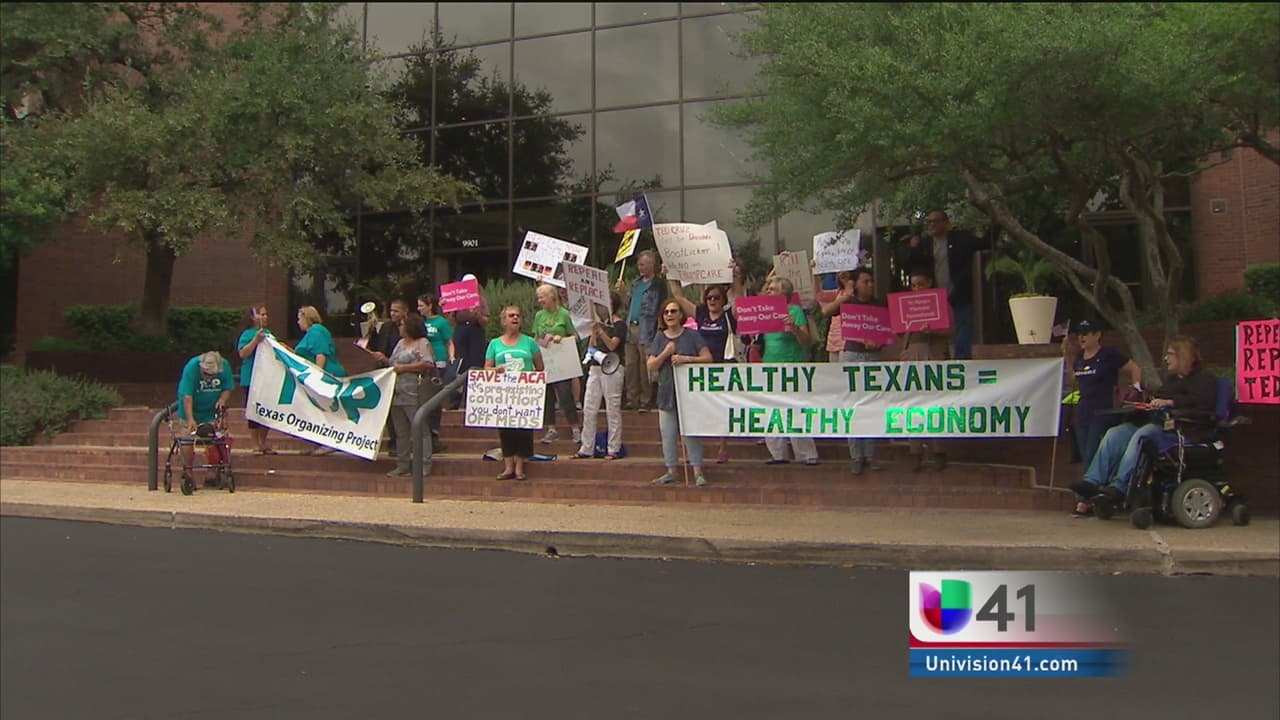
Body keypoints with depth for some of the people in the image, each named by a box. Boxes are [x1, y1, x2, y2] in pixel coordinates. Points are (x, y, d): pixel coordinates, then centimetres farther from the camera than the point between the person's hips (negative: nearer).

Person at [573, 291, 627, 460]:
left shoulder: (620, 324, -4)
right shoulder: (601, 322, 16)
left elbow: (612, 345, -16)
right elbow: (591, 346, 11)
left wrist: (600, 330, -24)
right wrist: (593, 331, -3)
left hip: (612, 368, -7)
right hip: (595, 368, 7)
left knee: (613, 409, -2)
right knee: (588, 409, 5)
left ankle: (613, 449, 4)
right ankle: (586, 449, 10)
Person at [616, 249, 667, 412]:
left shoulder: (658, 286, -5)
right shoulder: (635, 283, 16)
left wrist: (659, 332, -16)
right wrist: (623, 291, 6)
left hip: (646, 331, -7)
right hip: (631, 328, 7)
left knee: (645, 368, -3)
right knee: (631, 366, 7)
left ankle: (646, 401, 4)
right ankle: (632, 400, 14)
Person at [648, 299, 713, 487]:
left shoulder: (691, 335, -1)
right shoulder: (659, 338, 7)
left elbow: (707, 357, -5)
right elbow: (650, 366, 3)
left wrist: (686, 359, -17)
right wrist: (665, 354, -13)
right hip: (667, 392, 3)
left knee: (692, 433, -1)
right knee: (668, 434, 6)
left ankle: (698, 472, 3)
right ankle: (671, 471, 15)